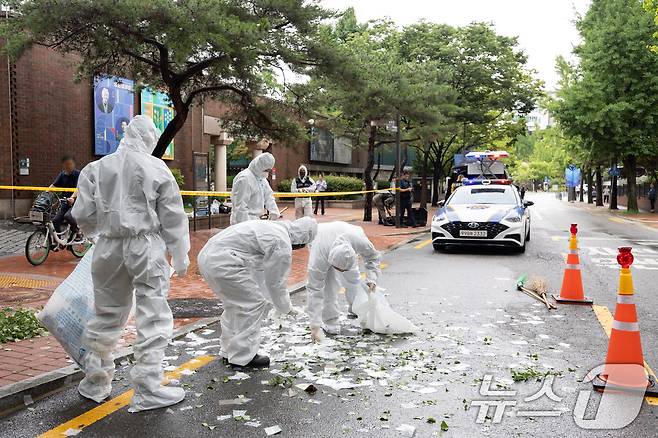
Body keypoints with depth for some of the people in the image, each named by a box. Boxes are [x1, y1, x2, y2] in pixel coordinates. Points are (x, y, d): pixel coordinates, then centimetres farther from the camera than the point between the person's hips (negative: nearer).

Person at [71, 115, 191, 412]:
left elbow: (83, 214, 6)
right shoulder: (156, 169, -3)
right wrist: (180, 256, 6)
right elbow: (173, 218, -2)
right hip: (146, 246, -4)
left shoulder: (96, 168, 5)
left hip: (108, 247, 4)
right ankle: (147, 390, 6)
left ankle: (95, 383, 31)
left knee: (107, 314, 17)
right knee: (153, 316, 3)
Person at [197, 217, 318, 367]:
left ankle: (229, 350, 37)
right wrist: (286, 308, 15)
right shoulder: (282, 244, -10)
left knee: (235, 303, 24)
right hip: (223, 263, -10)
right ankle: (242, 357, 12)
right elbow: (276, 282, -1)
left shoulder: (271, 227, 19)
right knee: (253, 305, 3)